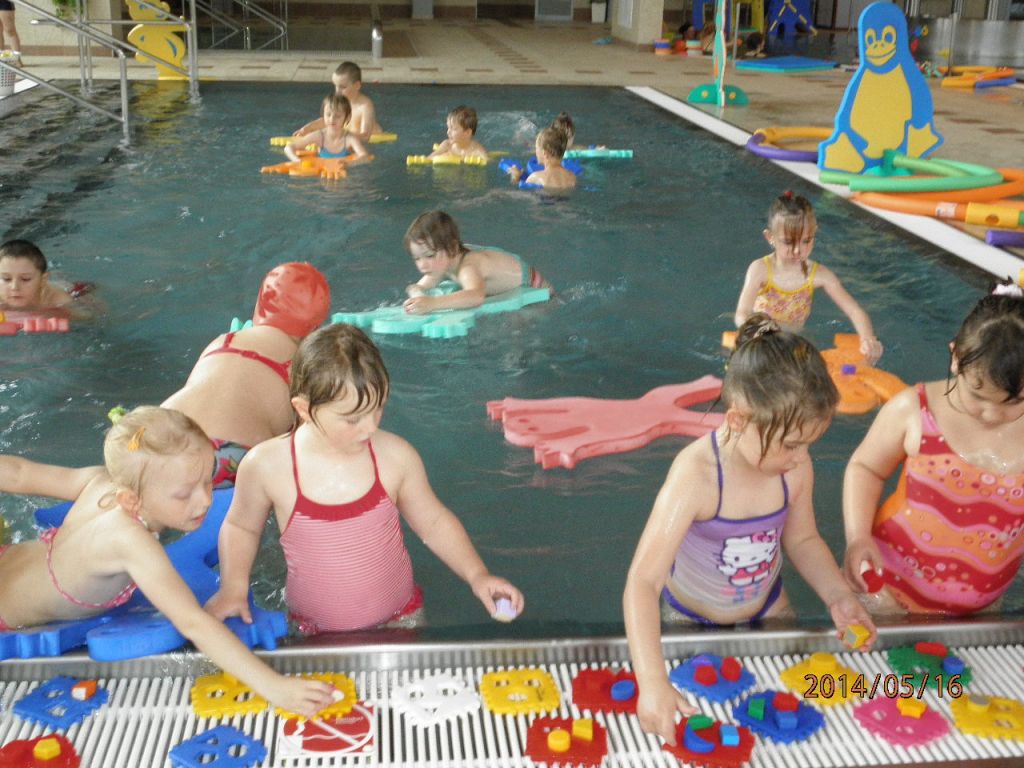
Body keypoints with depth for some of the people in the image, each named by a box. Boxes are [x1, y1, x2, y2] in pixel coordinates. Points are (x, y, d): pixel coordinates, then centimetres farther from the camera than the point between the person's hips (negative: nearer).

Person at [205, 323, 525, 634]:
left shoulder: (395, 456, -11)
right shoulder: (267, 466, -14)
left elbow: (434, 523, 3)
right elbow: (240, 527, 6)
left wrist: (476, 575, -7)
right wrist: (233, 588, -6)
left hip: (399, 619, 0)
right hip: (315, 632, 0)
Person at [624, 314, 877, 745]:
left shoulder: (796, 467, -21)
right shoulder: (696, 475, -37)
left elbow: (802, 540, 1)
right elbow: (643, 583, -40)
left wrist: (838, 595, -17)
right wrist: (653, 684, -49)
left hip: (767, 609, 4)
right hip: (692, 622, -4)